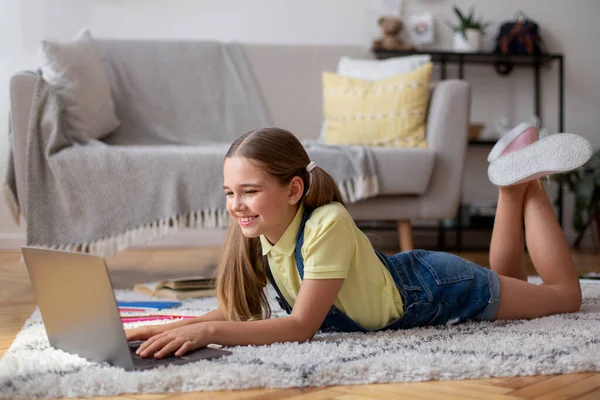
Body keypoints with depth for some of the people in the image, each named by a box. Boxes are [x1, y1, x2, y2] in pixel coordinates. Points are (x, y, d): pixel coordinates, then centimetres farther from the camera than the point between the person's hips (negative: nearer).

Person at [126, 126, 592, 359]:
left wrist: (207, 331, -50)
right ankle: (514, 179, 37)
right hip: (406, 275, 6)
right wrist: (174, 327, -32)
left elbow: (302, 326, -41)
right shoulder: (258, 230, -19)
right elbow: (237, 312, -15)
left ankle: (528, 181, 27)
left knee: (566, 295, 18)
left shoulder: (327, 224, -40)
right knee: (504, 278, 35)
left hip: (441, 290, -6)